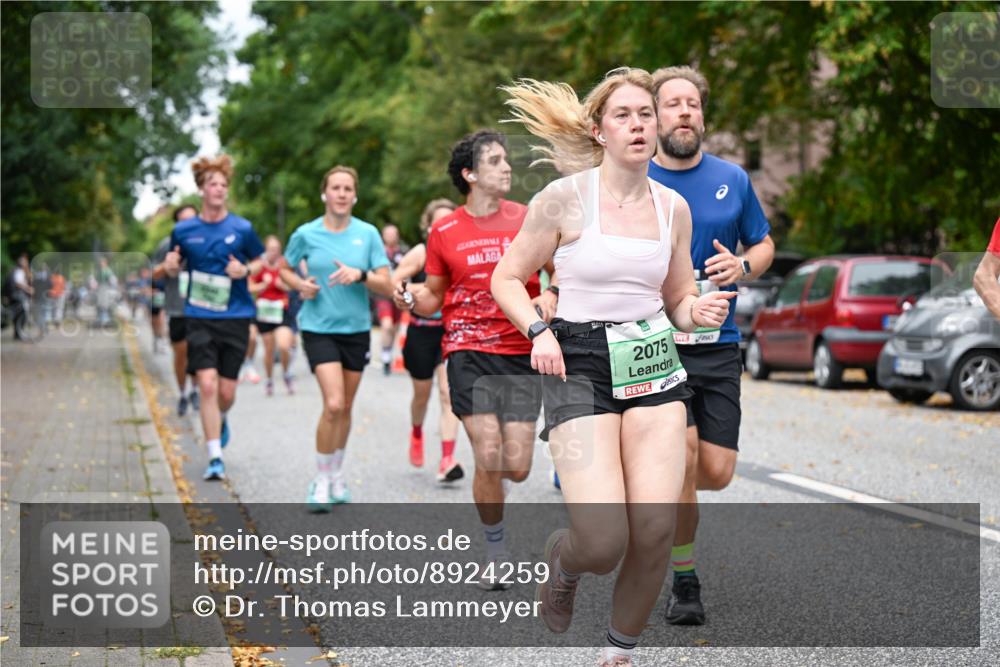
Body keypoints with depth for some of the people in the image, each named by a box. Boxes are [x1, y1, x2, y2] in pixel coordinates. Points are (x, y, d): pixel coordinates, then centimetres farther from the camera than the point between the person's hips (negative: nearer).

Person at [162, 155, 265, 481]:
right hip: (199, 318, 0)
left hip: (236, 317, 0)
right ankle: (215, 458, -6)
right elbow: (173, 270, 13)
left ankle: (221, 421, 41)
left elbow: (260, 260, 12)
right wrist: (170, 265, -10)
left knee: (227, 391, 4)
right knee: (207, 385, -12)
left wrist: (245, 270, -9)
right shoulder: (183, 230, 1)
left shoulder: (242, 229, -2)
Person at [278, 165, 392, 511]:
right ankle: (322, 480, -1)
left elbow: (386, 285, -2)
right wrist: (301, 285, -6)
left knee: (345, 408, 11)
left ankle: (337, 475, 30)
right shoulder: (307, 234, -2)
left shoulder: (368, 233, -1)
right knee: (333, 404, -16)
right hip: (319, 328, -2)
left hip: (356, 329, 2)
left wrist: (359, 275, -20)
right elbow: (284, 269, 14)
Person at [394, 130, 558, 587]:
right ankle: (496, 552, 8)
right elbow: (434, 297, 12)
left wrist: (550, 296, -9)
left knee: (516, 467, -5)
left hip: (522, 352, 1)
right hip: (468, 351, -1)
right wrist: (410, 299, -10)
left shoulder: (530, 219, 5)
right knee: (489, 457, -12)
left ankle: (488, 478, 33)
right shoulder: (444, 232, 3)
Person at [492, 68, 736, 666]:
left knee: (656, 531, -11)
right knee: (604, 542, -16)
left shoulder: (673, 207, 8)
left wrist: (699, 311, -4)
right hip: (581, 365, -4)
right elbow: (507, 279, 3)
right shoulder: (565, 197, -4)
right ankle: (563, 560, 23)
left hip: (655, 366, 4)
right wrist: (538, 332, -14)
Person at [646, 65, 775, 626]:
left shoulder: (733, 179, 6)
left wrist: (742, 266, -6)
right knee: (682, 458, -16)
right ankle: (685, 582, 3)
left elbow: (764, 245, 16)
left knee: (717, 473, -1)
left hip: (718, 346, 3)